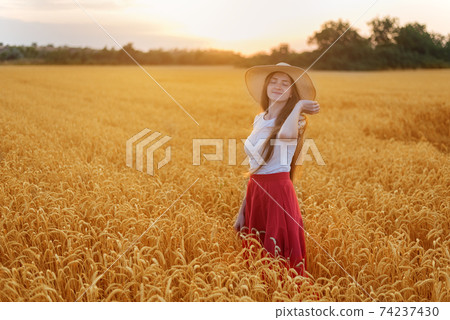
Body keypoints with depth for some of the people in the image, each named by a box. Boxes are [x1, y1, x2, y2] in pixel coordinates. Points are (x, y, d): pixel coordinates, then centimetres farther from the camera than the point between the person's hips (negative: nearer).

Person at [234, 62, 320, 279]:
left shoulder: (295, 120, -7)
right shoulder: (259, 120, 12)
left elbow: (286, 133, -35)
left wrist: (298, 105, -17)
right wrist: (243, 208, 15)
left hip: (279, 191, -6)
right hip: (254, 192, 7)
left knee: (280, 261, 0)